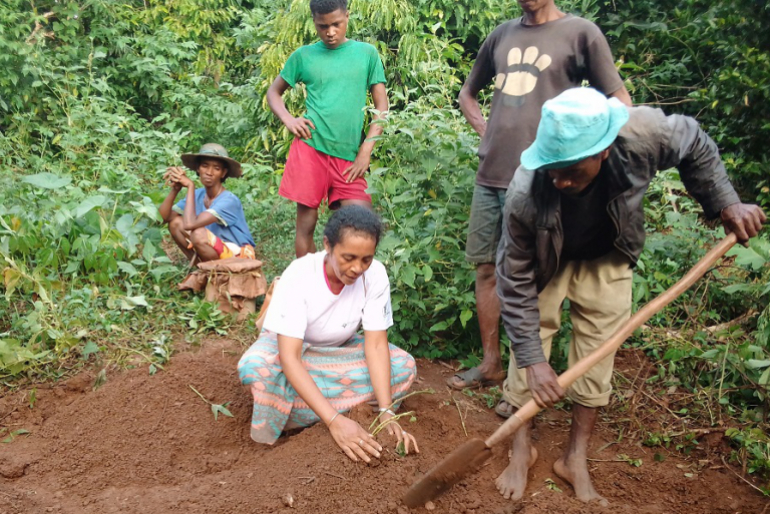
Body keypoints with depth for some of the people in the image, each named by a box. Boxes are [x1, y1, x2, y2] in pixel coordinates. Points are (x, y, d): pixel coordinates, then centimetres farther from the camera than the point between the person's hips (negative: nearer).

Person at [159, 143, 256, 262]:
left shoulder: (229, 200, -23)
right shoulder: (197, 195, -1)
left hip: (239, 257, -7)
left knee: (198, 233, -31)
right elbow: (162, 217, -7)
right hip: (215, 255, 7)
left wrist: (190, 185, -25)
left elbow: (189, 224, -34)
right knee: (175, 222, -6)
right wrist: (175, 189, -19)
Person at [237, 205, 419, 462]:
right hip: (286, 346, -4)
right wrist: (334, 420, -49)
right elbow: (289, 357, -40)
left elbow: (376, 344, -23)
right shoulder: (298, 275, -33)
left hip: (339, 350, 4)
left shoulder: (375, 274, -24)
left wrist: (387, 413, -36)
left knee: (404, 366, -21)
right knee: (255, 367, -38)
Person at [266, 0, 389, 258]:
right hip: (310, 149, 0)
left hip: (348, 156, 1)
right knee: (306, 221, 2)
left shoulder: (367, 53, 8)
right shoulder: (303, 56, 7)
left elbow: (381, 106, 7)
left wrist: (366, 150, -2)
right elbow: (273, 91, 18)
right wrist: (288, 119, -2)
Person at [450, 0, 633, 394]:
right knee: (486, 269, 11)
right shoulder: (502, 34, 14)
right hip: (489, 176, 6)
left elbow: (620, 105, -1)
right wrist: (486, 131, 11)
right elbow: (468, 92, 28)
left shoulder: (580, 33, -1)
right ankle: (490, 364, 25)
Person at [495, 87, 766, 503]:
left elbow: (694, 146, -10)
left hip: (605, 256, 2)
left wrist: (726, 204, -12)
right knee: (528, 341, -4)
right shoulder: (525, 197, -40)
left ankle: (575, 458, 18)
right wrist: (533, 360, -27)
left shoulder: (642, 134, -37)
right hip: (545, 261, -2)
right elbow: (516, 282, -27)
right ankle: (522, 448, 19)